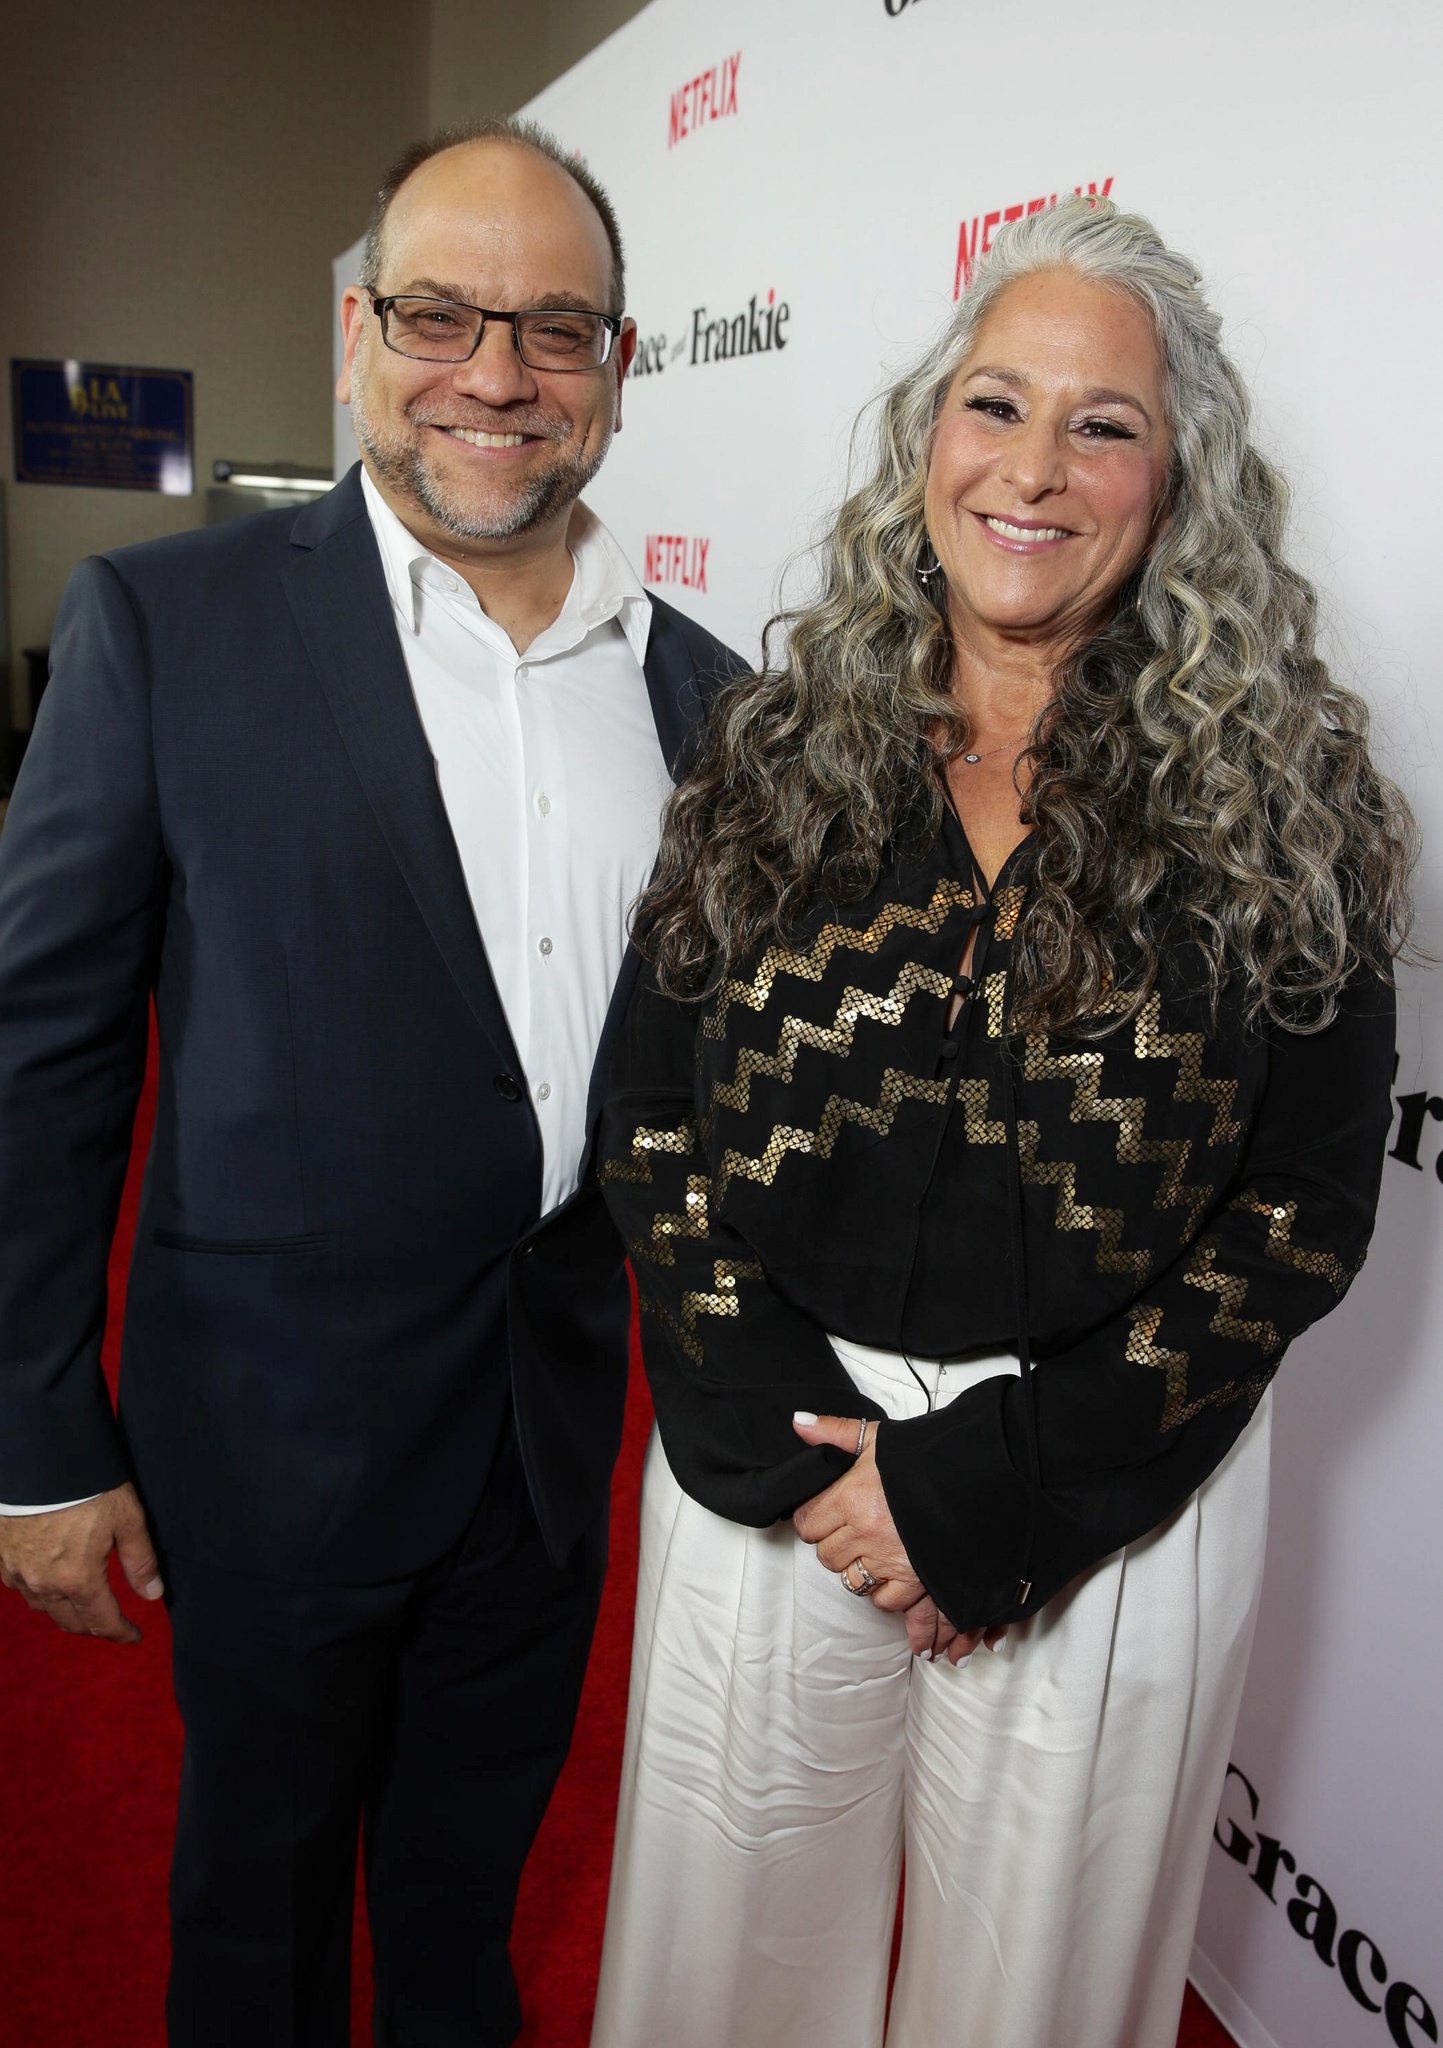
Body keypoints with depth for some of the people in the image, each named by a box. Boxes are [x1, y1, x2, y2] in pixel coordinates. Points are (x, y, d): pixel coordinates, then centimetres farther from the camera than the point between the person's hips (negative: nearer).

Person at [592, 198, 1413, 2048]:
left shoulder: (1276, 789, -6)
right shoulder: (778, 745, -2)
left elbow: (1306, 1204, -8)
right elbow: (653, 1123, -1)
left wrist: (993, 1486, -12)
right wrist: (792, 1441, -11)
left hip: (1112, 1496, -1)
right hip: (766, 1460, 2)